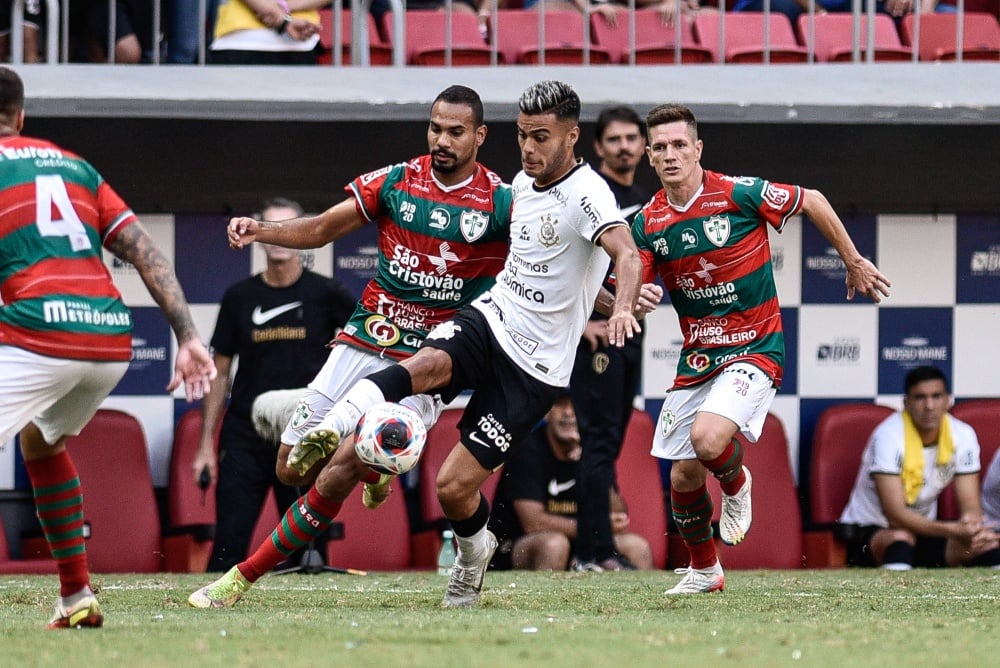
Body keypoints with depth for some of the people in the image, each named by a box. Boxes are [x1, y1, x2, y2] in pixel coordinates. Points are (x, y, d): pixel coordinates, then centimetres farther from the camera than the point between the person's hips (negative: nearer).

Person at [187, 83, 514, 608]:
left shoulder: (501, 204, -6)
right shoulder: (395, 182, 3)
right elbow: (319, 230, 11)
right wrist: (259, 230, -6)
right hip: (361, 345, 4)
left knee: (333, 481, -15)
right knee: (292, 468, 6)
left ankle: (243, 577, -3)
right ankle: (373, 470, 37)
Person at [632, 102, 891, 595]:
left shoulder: (739, 194, -13)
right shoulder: (648, 223, -2)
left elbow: (812, 201, 1)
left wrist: (855, 263, 9)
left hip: (754, 348, -5)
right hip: (696, 358, 5)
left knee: (708, 438, -28)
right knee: (683, 473, 3)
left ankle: (736, 483, 8)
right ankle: (703, 569, 28)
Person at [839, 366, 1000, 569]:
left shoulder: (963, 435, -8)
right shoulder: (889, 436, -23)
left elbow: (971, 507, -9)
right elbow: (895, 515, -29)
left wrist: (975, 528, -36)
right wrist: (952, 530, -44)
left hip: (923, 530, 5)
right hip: (867, 530, -5)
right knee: (900, 538, -39)